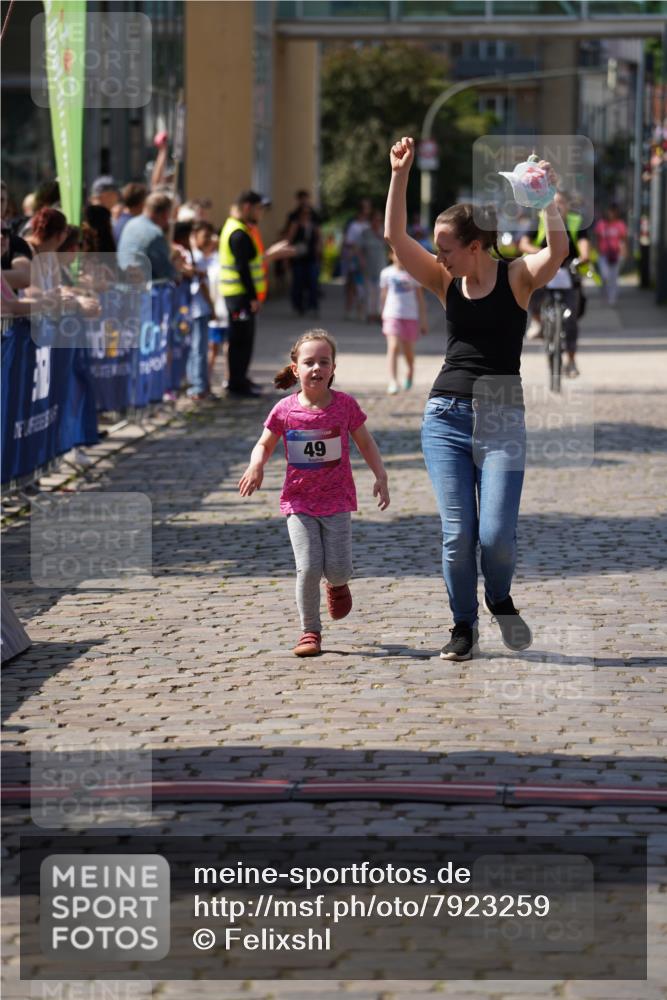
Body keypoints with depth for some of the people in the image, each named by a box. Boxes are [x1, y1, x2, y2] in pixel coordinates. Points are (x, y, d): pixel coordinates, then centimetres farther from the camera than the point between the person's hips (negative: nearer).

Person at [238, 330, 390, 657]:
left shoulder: (344, 405, -6)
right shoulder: (285, 410, -6)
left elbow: (365, 443, 7)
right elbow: (264, 445, 7)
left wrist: (380, 476, -3)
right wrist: (256, 466, -14)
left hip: (337, 499, 0)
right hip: (299, 502, 0)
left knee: (337, 569, -6)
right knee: (308, 568, -11)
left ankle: (337, 585, 34)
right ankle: (310, 631, 6)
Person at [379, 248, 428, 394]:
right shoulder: (387, 273, 2)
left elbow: (420, 297, 4)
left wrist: (423, 320, 3)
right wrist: (383, 314, 21)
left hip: (411, 316, 1)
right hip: (392, 315, -1)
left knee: (408, 350, 12)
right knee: (393, 347, -17)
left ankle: (410, 372, 43)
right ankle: (393, 382, -24)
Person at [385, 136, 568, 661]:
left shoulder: (517, 276, -3)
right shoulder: (446, 281, 7)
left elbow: (558, 249, -23)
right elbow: (396, 236, -1)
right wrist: (400, 174, -8)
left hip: (501, 419, -3)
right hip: (446, 415, 3)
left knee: (495, 533, -10)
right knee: (457, 533, -2)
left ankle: (500, 599, 21)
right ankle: (464, 626, 15)